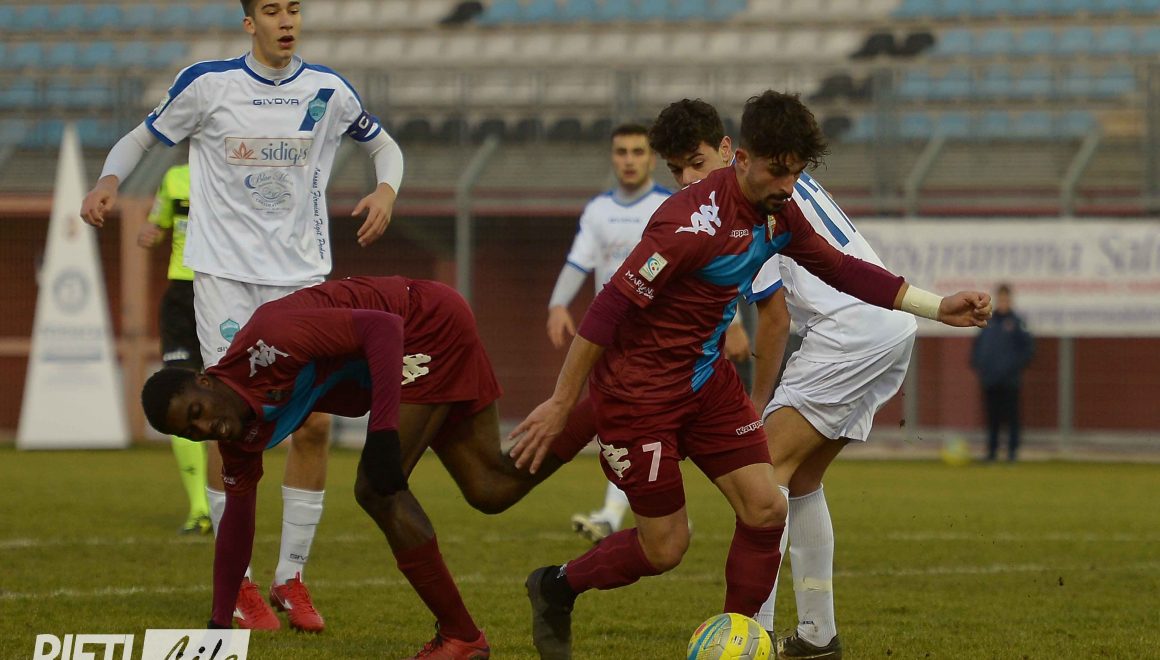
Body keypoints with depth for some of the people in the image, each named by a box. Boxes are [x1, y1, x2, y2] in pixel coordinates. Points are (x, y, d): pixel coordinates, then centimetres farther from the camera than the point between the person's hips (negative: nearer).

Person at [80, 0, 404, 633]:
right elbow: (142, 137, 7)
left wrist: (386, 189, -4)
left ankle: (291, 577, 10)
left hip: (302, 273, 3)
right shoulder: (207, 82, -3)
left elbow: (383, 144, 17)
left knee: (315, 423, -3)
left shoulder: (327, 90, 3)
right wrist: (108, 182, -14)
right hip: (224, 271, -3)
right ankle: (237, 585, 3)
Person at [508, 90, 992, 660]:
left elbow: (840, 269, 13)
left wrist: (938, 308, 7)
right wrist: (560, 404, -23)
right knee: (665, 547, -1)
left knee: (765, 510, -4)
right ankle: (555, 588, 25)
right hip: (638, 389, -8)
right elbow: (610, 307, -25)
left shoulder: (778, 212, -2)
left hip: (706, 377, 8)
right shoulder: (695, 223, -28)